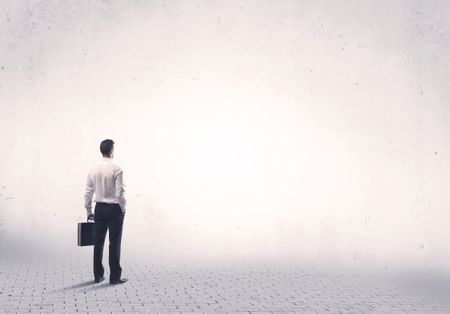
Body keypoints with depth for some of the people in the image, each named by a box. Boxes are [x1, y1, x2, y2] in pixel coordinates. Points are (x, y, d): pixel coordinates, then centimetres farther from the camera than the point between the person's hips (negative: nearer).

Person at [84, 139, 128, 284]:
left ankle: (98, 275, 20)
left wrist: (88, 211, 13)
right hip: (114, 208, -5)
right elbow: (120, 192, -15)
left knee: (98, 241, 11)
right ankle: (115, 276, 7)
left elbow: (88, 192, 4)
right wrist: (123, 209, -1)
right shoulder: (117, 169, -14)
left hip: (99, 208, 5)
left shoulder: (93, 169, 1)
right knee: (114, 243, 2)